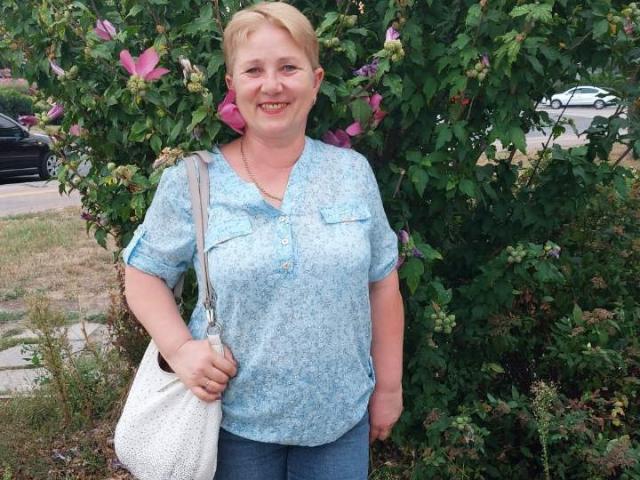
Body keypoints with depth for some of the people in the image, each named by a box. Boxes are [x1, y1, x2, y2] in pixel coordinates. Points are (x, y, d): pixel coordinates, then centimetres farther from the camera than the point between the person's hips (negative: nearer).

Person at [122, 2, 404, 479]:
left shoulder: (353, 172, -2)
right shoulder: (190, 181, -9)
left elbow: (381, 283, 3)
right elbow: (144, 274, 1)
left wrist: (388, 387, 5)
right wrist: (179, 348, -15)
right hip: (234, 421, -1)